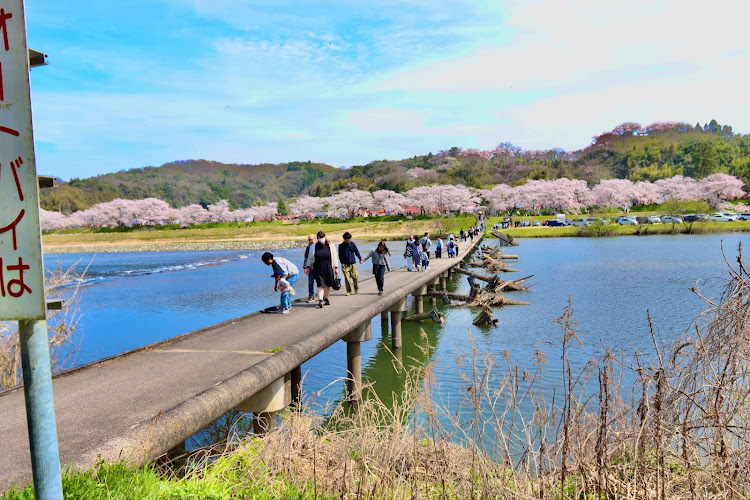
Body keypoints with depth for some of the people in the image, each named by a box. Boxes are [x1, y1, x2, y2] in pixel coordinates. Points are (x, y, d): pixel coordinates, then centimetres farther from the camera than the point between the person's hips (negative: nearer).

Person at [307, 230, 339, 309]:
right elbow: (310, 258, 11)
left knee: (327, 285, 9)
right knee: (320, 285, -12)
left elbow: (335, 257, 6)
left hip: (328, 269, 1)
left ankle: (326, 299, 27)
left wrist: (336, 267, 4)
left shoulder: (330, 246, 0)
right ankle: (320, 301, -16)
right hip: (318, 269, -1)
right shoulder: (314, 247, 0)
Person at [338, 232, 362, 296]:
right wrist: (342, 262, 4)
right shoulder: (341, 246, 4)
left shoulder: (352, 244, 6)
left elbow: (356, 251, 14)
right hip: (345, 264, 0)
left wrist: (360, 259, 11)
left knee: (355, 276, -7)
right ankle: (348, 291, 8)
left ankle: (356, 288, 21)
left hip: (353, 263, 1)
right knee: (347, 278, -5)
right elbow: (340, 255, 10)